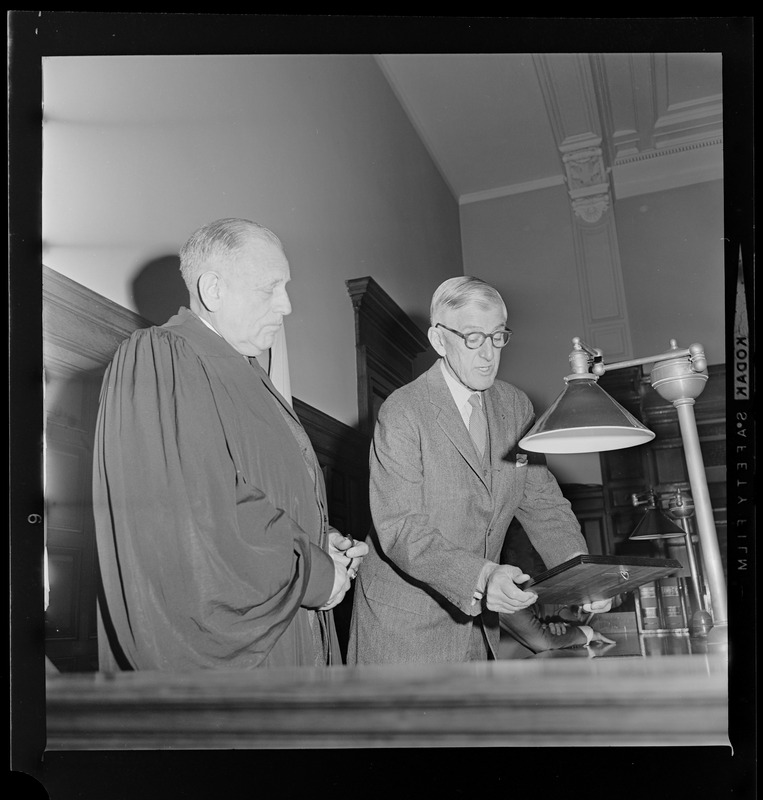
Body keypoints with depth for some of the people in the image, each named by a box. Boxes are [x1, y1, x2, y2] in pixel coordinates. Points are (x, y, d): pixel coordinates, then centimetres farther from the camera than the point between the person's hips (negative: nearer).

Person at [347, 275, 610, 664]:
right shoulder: (401, 413, -17)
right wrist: (481, 576, -33)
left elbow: (542, 502, 5)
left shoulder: (515, 406, 3)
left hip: (477, 614, 6)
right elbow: (399, 529, -22)